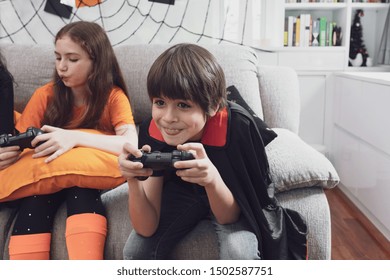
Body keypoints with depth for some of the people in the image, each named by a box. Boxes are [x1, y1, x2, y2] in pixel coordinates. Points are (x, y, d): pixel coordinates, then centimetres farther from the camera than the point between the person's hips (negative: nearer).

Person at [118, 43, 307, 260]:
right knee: (135, 250, -17)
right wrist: (133, 182, -44)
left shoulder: (237, 125, -33)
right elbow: (147, 228, -24)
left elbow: (228, 216, -26)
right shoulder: (152, 132, -25)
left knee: (240, 252, -29)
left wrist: (212, 179, -47)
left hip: (232, 204, -2)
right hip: (181, 196, 2)